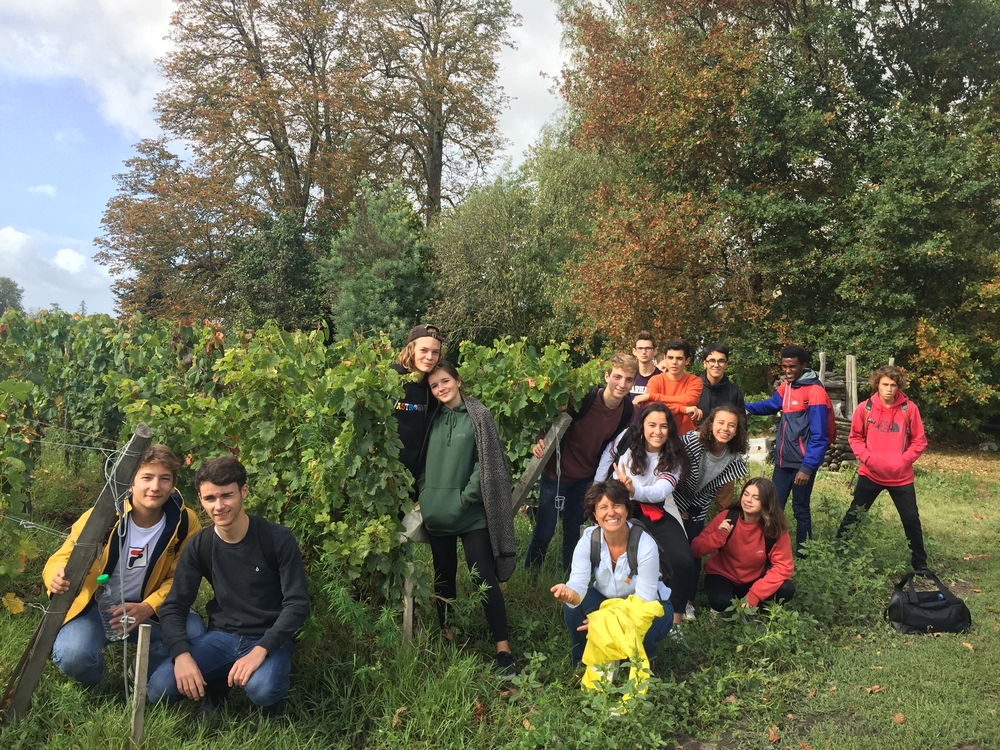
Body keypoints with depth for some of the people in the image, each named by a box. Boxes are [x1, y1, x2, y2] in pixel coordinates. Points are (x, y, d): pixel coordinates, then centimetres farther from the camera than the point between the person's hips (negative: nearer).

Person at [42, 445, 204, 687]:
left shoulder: (185, 522, -15)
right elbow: (62, 558, -10)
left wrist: (147, 608, -25)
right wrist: (57, 577, -35)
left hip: (149, 608, 1)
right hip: (95, 605, -1)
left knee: (194, 634, -26)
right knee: (72, 655, -30)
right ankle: (93, 683, 10)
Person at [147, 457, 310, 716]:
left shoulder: (278, 539, -15)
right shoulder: (199, 546, -3)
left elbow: (297, 605, -16)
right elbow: (173, 607, -2)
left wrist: (260, 650, -28)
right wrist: (182, 654, -20)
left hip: (269, 639, -3)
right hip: (221, 636, 4)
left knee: (262, 690, -34)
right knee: (159, 689, -18)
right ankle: (218, 682, 12)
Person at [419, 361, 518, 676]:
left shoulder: (478, 415, -3)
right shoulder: (433, 419, 9)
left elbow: (487, 462, -7)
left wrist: (467, 496, -12)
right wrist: (424, 492, 4)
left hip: (471, 514, -4)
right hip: (436, 514, 5)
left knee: (485, 578, -4)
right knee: (443, 577, 15)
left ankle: (503, 648, 2)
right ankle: (446, 635, 30)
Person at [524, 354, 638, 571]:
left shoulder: (627, 411, -7)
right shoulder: (584, 398, -23)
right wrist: (542, 441, -31)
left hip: (585, 479, 4)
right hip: (557, 473, -4)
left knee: (573, 533, 15)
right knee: (544, 532, 3)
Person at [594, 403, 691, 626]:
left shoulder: (674, 458, -8)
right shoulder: (626, 438, -9)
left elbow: (660, 491, -25)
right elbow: (606, 459, 10)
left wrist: (634, 489, -45)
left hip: (658, 511, 1)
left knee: (683, 561, -19)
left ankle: (676, 617, 1)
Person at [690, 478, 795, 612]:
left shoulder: (776, 528, -17)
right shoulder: (727, 517, -19)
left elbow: (783, 566, -18)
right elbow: (696, 549, -17)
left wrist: (755, 594, -27)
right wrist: (719, 535, -36)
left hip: (754, 581, 2)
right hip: (723, 576, -2)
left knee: (786, 589, -25)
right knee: (721, 602, -33)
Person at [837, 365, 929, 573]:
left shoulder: (909, 409, -7)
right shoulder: (865, 408, -6)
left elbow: (919, 441, 0)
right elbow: (854, 437, 4)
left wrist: (904, 459, -12)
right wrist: (866, 457, -10)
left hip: (901, 476, 0)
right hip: (870, 474, 0)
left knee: (912, 520, 10)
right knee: (853, 516, 7)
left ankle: (920, 564, 27)